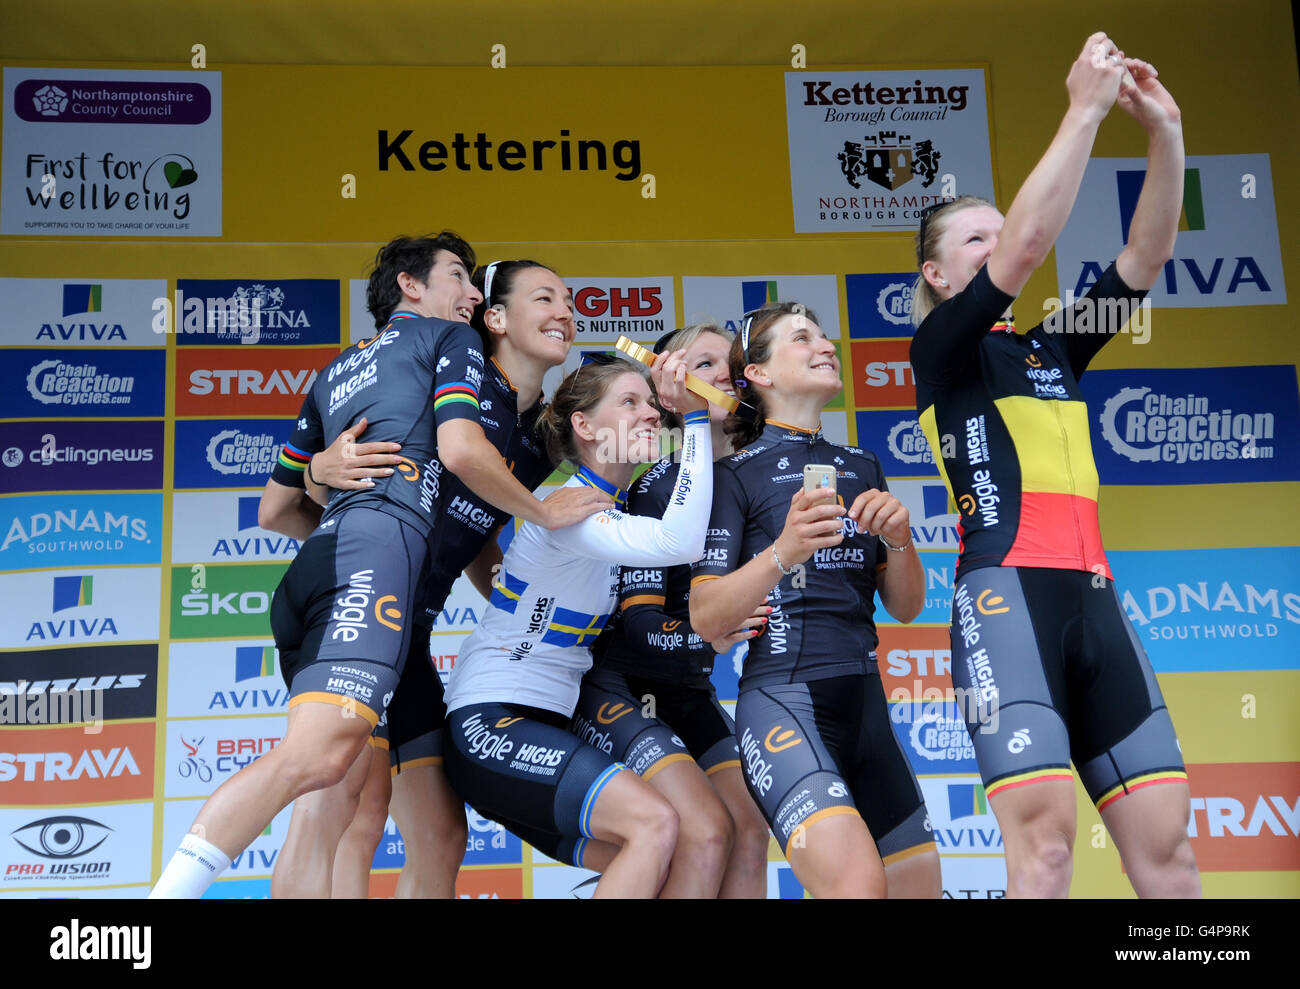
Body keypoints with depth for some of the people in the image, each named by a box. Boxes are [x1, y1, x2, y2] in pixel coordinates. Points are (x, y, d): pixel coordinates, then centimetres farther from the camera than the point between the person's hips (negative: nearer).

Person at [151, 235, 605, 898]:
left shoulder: (337, 369, 35)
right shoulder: (451, 340, 15)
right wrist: (543, 513, 9)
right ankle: (170, 890, -34)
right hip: (379, 545, -8)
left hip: (312, 566, 9)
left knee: (351, 783, 4)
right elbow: (461, 450, -3)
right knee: (319, 754, -23)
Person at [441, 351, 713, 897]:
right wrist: (696, 416, -26)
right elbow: (679, 542, -30)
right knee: (655, 823, -23)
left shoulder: (616, 511, 11)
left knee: (644, 861, 3)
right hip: (489, 725, -9)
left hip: (546, 728, 9)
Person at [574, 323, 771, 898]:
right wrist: (709, 639, -37)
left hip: (688, 692, 7)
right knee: (706, 831, -19)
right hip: (619, 684, -7)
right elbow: (639, 620, -21)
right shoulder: (659, 480, -16)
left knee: (750, 832, -4)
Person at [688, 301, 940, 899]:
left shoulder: (862, 468, 16)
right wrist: (782, 553, -22)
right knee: (858, 883, -25)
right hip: (782, 698, -6)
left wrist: (898, 538, -4)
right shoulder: (736, 474, 0)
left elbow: (906, 608, 15)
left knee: (920, 884, 9)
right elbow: (706, 620, -7)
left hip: (866, 703, 7)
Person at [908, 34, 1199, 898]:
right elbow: (1031, 241, -10)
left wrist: (1166, 130, 5)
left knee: (1164, 837, 0)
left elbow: (1149, 254, 16)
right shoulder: (941, 348, 5)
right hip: (1006, 594, -6)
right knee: (1045, 838, -19)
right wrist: (1087, 108, -6)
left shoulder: (1052, 350, 23)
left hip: (1093, 599, 7)